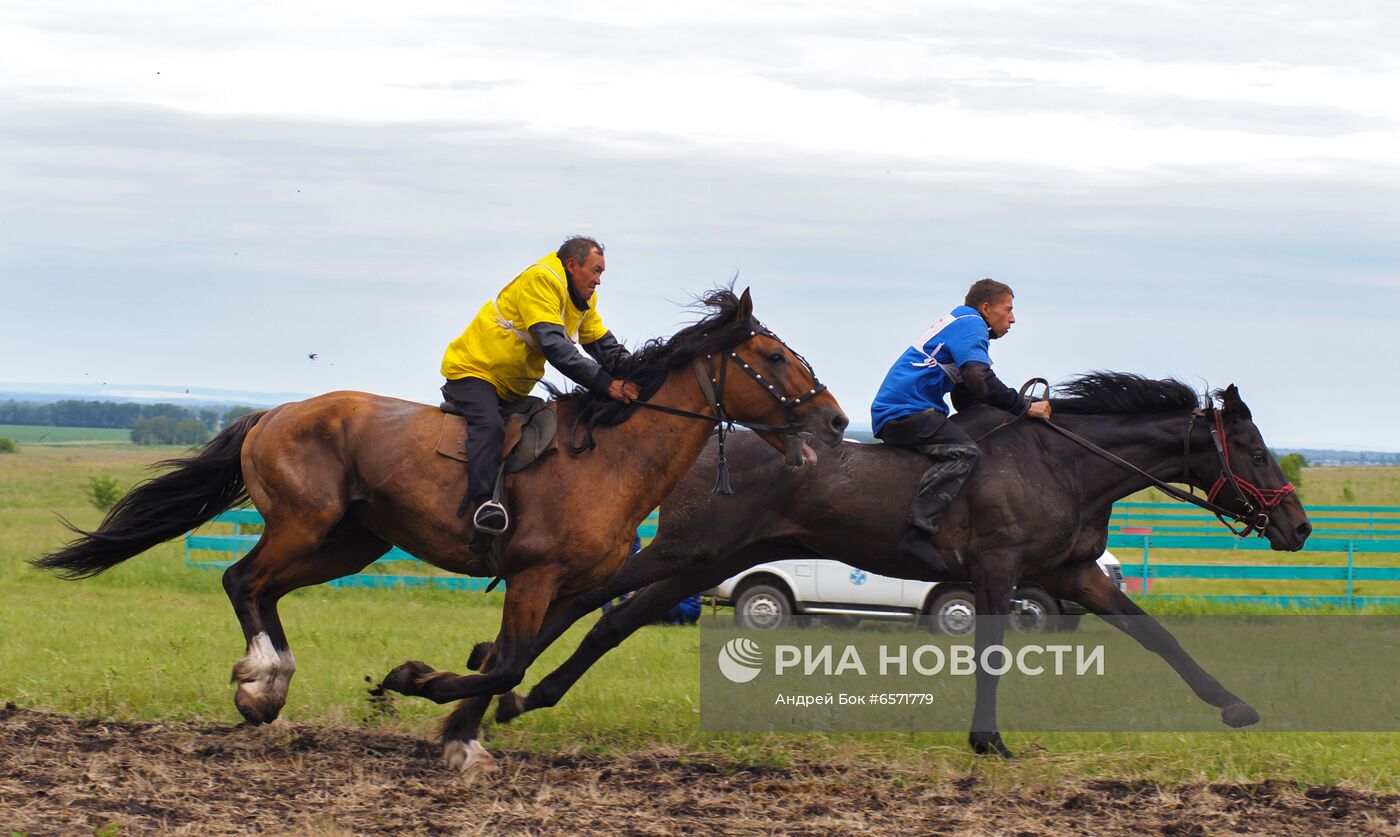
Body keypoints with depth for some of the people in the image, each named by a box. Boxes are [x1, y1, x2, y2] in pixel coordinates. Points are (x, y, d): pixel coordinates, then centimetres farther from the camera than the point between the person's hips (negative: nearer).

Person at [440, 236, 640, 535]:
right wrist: (606, 384, -35)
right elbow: (555, 346, -30)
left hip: (512, 390, 11)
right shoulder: (540, 279, -22)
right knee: (490, 426, -32)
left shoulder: (584, 299, 8)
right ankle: (483, 503, -44)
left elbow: (604, 345, 8)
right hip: (472, 371, -11)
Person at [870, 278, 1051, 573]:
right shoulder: (970, 324, -4)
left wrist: (1015, 411, 21)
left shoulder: (959, 324, 29)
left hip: (889, 414, 11)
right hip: (905, 411, -11)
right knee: (964, 452, -25)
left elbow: (966, 397, 32)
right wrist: (1024, 407, -14)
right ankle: (918, 534, -38)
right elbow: (979, 380, -21)